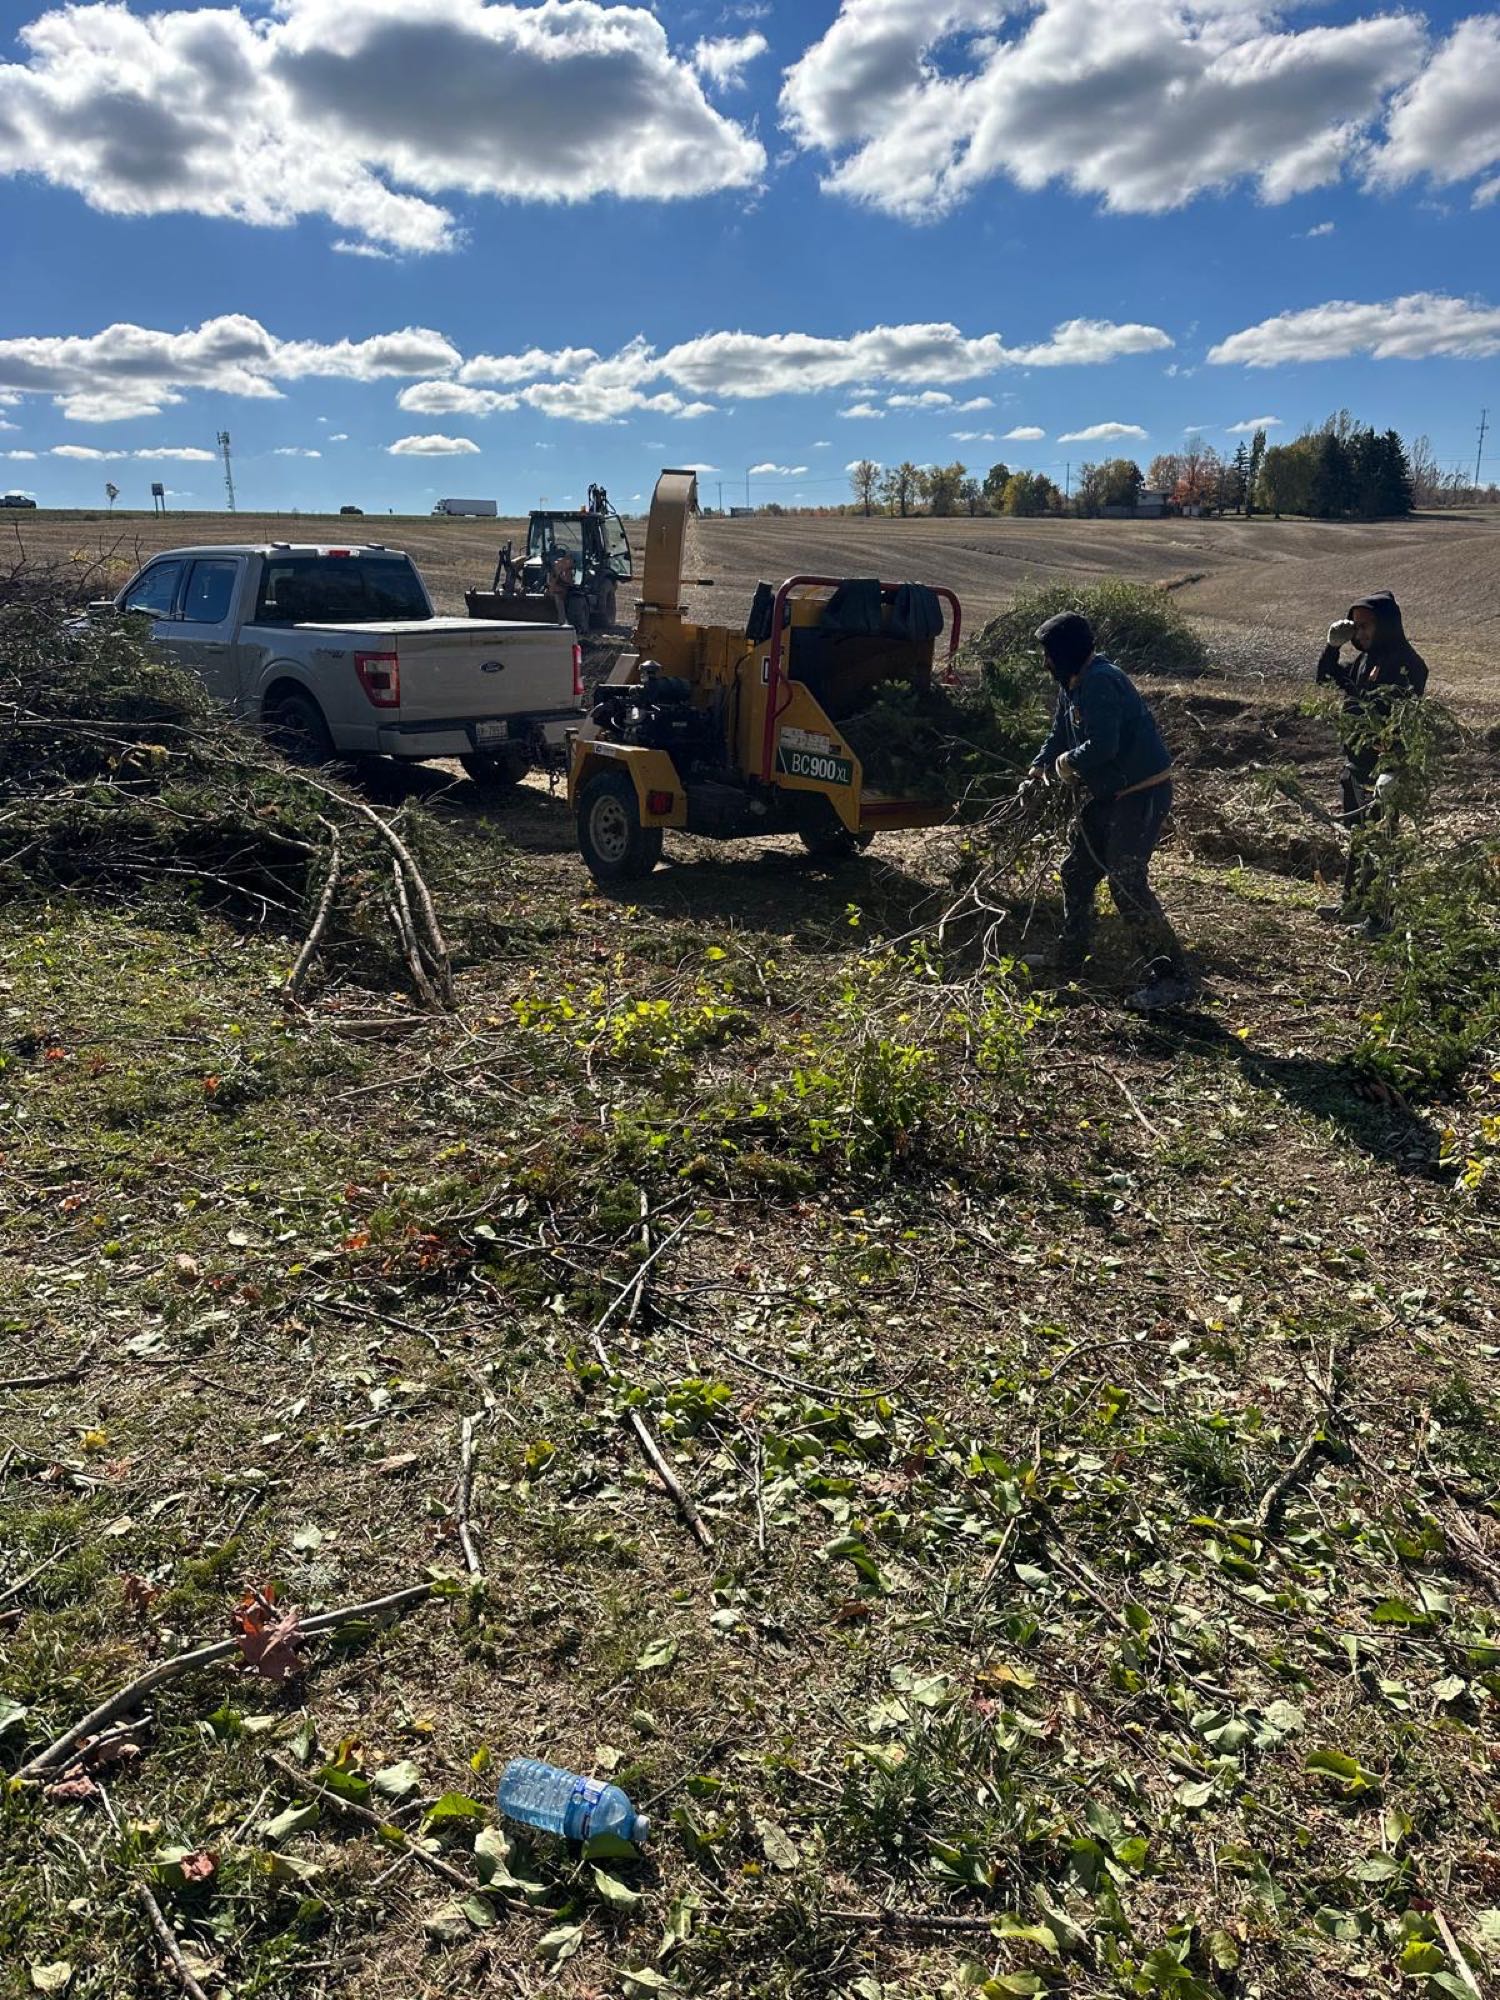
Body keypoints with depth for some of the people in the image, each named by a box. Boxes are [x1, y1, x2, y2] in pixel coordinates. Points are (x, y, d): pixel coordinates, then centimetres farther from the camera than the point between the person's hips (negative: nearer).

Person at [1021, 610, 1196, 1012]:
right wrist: (1038, 768, 6)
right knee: (1077, 869, 19)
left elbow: (1102, 746, -31)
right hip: (1111, 794, 11)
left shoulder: (1100, 683, -22)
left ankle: (1173, 978, -11)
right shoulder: (1073, 684, 11)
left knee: (1126, 883, -15)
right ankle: (1069, 954, 35)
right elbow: (1061, 734, 24)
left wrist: (1066, 763, -12)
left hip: (1142, 795, -11)